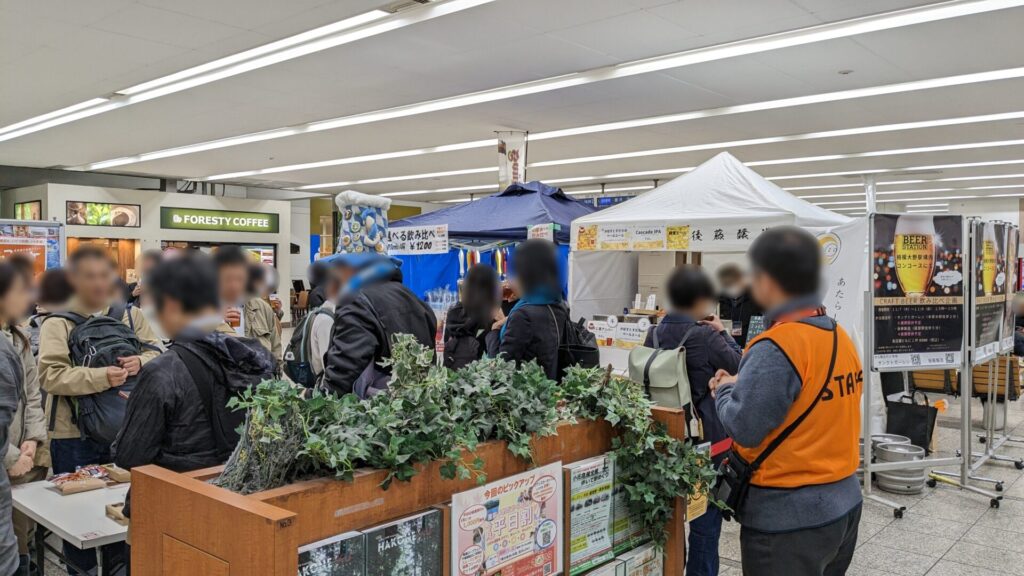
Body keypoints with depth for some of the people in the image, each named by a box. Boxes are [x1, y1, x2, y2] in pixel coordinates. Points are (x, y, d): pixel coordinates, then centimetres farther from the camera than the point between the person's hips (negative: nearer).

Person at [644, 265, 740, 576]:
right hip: (706, 439, -6)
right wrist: (722, 333, 4)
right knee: (705, 521, 7)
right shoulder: (705, 336, -17)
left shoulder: (655, 334, 0)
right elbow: (741, 368, -5)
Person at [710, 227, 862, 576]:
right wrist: (742, 385, 6)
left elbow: (743, 428, -21)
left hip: (787, 517, -8)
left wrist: (726, 390, -3)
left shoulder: (776, 348, -23)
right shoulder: (840, 336, 5)